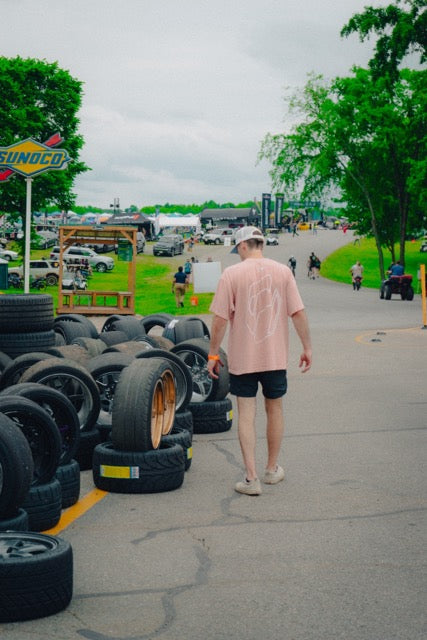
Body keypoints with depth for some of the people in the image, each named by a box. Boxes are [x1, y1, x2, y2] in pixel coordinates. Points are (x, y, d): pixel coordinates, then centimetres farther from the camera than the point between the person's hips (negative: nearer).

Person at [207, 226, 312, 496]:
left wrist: (213, 354, 0)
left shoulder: (231, 274, -8)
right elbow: (298, 313, -3)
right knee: (275, 409, 17)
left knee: (246, 415, 4)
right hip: (276, 356, 2)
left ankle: (251, 478, 1)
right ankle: (273, 470, 30)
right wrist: (307, 348, 6)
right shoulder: (283, 271, -1)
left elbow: (220, 319, -9)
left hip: (242, 358, -2)